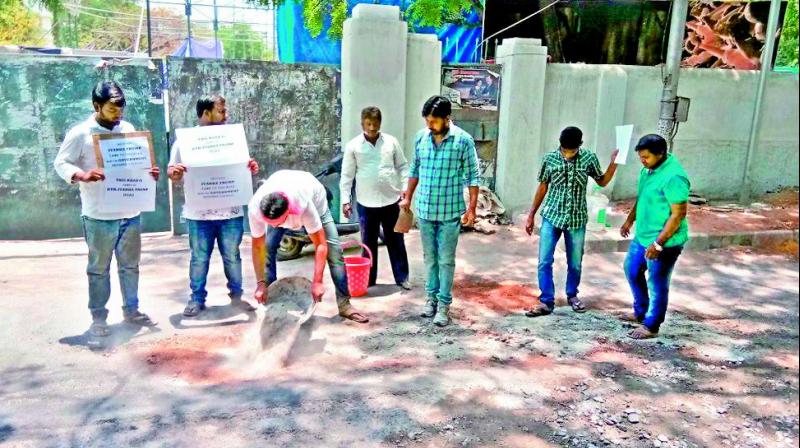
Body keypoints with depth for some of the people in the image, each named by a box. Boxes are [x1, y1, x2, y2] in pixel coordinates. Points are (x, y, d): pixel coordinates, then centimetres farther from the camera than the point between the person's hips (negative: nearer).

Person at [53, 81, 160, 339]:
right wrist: (82, 175, -26)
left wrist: (150, 172, -5)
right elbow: (61, 164, -7)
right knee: (99, 268, 7)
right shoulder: (80, 133, -7)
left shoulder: (128, 129, 7)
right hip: (99, 216, -4)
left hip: (130, 213, 5)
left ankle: (131, 310, 28)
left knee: (130, 265, 14)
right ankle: (98, 317, 19)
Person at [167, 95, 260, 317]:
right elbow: (172, 171, 1)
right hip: (199, 214, -2)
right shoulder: (185, 140, -1)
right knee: (199, 259, 8)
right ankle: (197, 299, 21)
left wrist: (251, 168, -9)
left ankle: (236, 295, 25)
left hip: (231, 212, 2)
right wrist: (174, 172, -23)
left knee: (232, 256, 11)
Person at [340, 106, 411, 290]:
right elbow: (347, 175, 0)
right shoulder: (353, 146, -1)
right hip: (366, 202, -1)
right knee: (369, 243, 10)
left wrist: (405, 188, -2)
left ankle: (402, 277, 21)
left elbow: (402, 166, 9)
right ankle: (368, 279, 22)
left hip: (391, 200, 1)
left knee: (396, 241, 10)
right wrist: (345, 200, -4)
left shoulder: (391, 142, 2)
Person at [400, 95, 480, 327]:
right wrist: (408, 197, 15)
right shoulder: (421, 137, 1)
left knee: (446, 260, 3)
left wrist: (472, 208, -11)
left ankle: (444, 303, 13)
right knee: (430, 257, 15)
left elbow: (472, 176, -8)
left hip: (450, 212, -4)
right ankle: (432, 296, 29)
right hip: (425, 210, 4)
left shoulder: (463, 140, -11)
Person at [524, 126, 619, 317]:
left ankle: (572, 295, 35)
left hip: (577, 219, 0)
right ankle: (546, 302, 7)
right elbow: (543, 187, 4)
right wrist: (531, 214, 6)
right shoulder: (550, 158, -7)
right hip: (552, 217, 0)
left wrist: (614, 163, -8)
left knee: (575, 263, 12)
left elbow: (602, 181, 8)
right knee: (544, 261, -4)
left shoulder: (589, 158, -6)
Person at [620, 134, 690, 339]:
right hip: (642, 236, 10)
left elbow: (678, 214, -25)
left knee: (657, 285, 5)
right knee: (632, 270, 22)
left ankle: (651, 326, 21)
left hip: (664, 242, -9)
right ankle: (640, 312, 40)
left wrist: (658, 243, -25)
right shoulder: (648, 169, 3)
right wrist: (630, 220, 20)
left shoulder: (674, 177, -26)